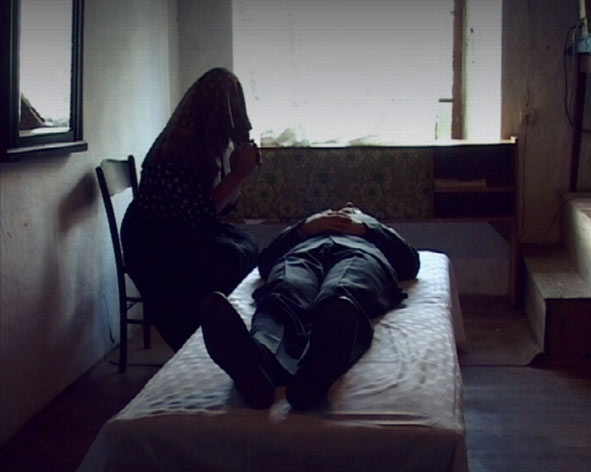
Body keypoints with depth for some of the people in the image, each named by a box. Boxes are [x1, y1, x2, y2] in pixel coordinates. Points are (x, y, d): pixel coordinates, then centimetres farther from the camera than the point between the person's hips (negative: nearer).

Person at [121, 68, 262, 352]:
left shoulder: (210, 145, 3)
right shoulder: (177, 150, -23)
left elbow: (222, 206, 9)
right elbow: (198, 214, -26)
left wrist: (240, 171, -6)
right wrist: (238, 175, -22)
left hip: (185, 233, 8)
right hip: (152, 244, -8)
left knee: (247, 247, -15)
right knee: (226, 259, -28)